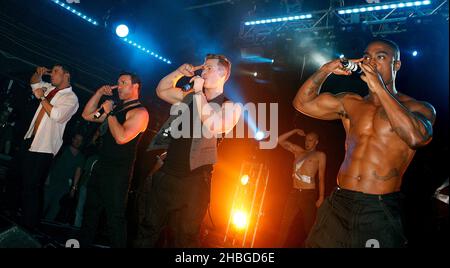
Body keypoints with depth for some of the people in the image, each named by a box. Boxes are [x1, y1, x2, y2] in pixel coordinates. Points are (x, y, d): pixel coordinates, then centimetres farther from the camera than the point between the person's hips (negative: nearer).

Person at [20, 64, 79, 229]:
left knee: (32, 187, -3)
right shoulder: (50, 88, 13)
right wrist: (38, 73, 10)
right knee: (24, 182, 18)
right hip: (30, 141, 9)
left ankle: (29, 225, 12)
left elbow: (57, 115, -28)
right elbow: (34, 82, 31)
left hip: (44, 148, -8)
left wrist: (42, 97, -18)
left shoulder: (71, 98, -12)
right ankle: (19, 218, 34)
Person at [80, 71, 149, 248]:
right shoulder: (117, 108, 15)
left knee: (115, 216, -3)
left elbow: (121, 138, -26)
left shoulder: (140, 112, -13)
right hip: (101, 166, 9)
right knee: (90, 209, 21)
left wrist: (109, 112, -16)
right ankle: (83, 243, 37)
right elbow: (87, 116, 16)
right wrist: (99, 93, 7)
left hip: (118, 170, -9)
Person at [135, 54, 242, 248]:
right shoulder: (190, 97, 13)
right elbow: (161, 91, 20)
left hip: (195, 180, -5)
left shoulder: (231, 107, -4)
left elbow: (212, 126, -23)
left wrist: (199, 92, -14)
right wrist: (179, 72, 6)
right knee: (149, 229, 14)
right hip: (166, 175, 5)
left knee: (185, 238, 8)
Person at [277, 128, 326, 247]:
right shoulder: (298, 151, 16)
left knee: (308, 225, 0)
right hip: (294, 193, 4)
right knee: (285, 223, 4)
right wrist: (294, 131, 12)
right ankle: (280, 245, 11)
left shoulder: (320, 155, 5)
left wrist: (321, 197, -6)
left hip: (309, 194, -4)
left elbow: (321, 177, 0)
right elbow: (280, 140, 17)